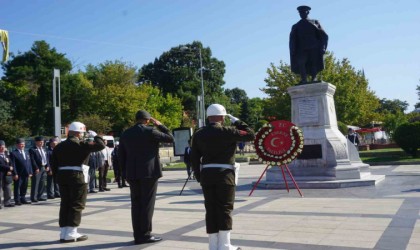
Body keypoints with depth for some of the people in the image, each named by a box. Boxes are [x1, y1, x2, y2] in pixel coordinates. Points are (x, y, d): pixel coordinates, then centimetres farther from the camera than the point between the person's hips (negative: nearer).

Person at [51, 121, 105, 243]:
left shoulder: (59, 146, 13)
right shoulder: (81, 144, -8)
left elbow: (54, 164, 11)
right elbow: (101, 145, -14)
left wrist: (57, 177, 16)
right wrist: (95, 136, 4)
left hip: (62, 176, 7)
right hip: (77, 177, -7)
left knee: (65, 204, 11)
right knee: (76, 205, 0)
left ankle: (63, 233, 14)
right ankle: (71, 233, 0)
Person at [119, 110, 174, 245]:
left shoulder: (125, 134, 10)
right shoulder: (150, 131, -8)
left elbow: (121, 156, 11)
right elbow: (170, 138, -1)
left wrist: (126, 171, 16)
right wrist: (160, 125, 6)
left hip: (132, 174, 6)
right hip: (149, 172, -5)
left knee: (136, 204, 7)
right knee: (147, 204, -1)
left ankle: (138, 235, 10)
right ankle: (145, 235, 1)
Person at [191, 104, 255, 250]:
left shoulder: (199, 134, 7)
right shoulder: (227, 131, -7)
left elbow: (194, 158, 7)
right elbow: (251, 135, 1)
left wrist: (199, 177, 13)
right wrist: (236, 121, 8)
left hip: (206, 175, 5)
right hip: (224, 174, -4)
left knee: (211, 210, 8)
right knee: (225, 209, 2)